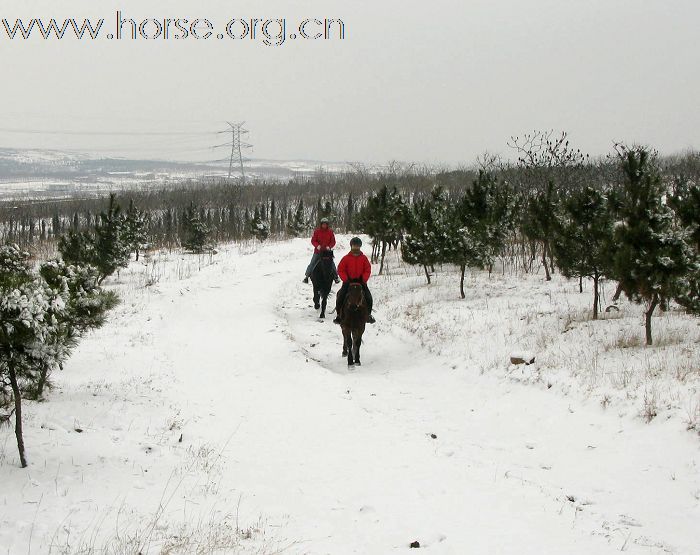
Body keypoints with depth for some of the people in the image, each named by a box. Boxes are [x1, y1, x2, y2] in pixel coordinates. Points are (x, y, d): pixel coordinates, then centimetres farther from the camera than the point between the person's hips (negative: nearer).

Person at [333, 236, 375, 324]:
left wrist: (364, 279, -11)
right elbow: (340, 270, -2)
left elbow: (368, 270, 2)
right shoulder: (346, 258, -3)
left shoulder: (364, 258, 2)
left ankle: (368, 314, 11)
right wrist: (346, 279, -12)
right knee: (340, 297, -11)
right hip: (348, 281, -1)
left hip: (361, 281, 1)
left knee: (368, 298, -8)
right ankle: (339, 315, 1)